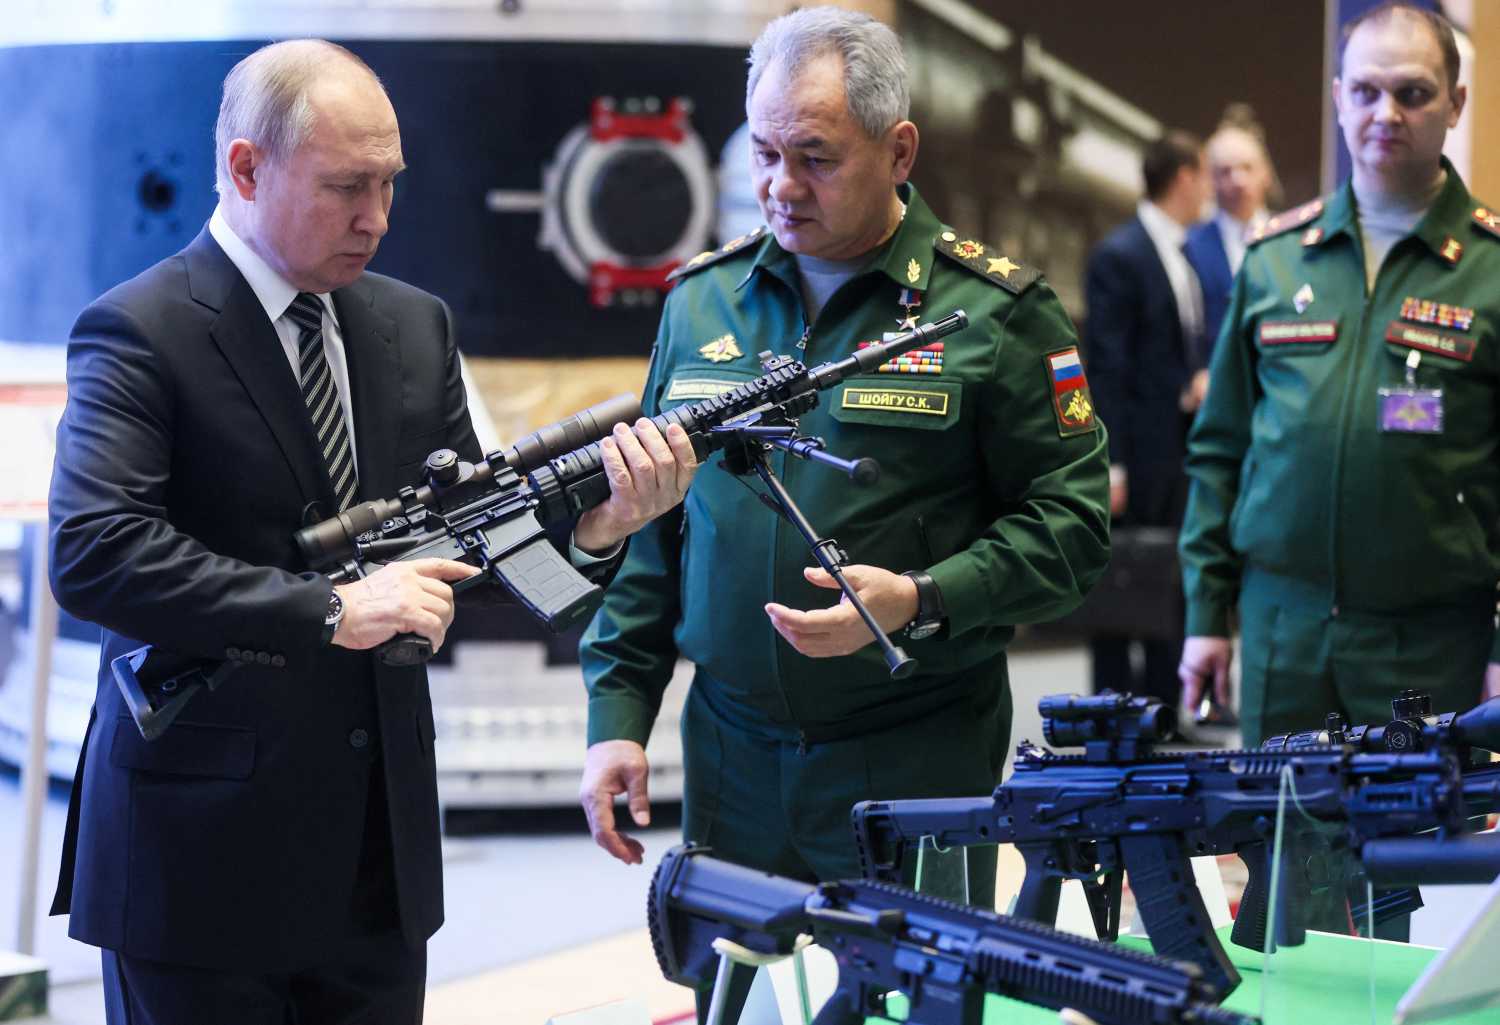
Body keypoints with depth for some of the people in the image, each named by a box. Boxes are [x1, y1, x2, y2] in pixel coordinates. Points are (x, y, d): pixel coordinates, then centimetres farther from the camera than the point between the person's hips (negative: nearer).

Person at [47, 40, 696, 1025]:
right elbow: (92, 555, -22)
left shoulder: (414, 326, 11)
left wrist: (598, 523, -13)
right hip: (201, 851, -6)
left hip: (381, 852, 6)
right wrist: (330, 612, -24)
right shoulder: (141, 333, -10)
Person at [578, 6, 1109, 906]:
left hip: (917, 764, -3)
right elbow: (647, 529, 14)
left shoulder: (992, 310, -3)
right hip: (730, 756, 4)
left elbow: (1071, 522, -5)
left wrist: (919, 604, -18)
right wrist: (618, 716, 8)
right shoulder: (703, 301, 10)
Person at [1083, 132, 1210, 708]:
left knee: (1173, 585, 10)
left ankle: (1162, 708, 17)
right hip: (1139, 446, -8)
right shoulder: (1119, 256, -12)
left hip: (1179, 448, 8)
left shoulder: (1185, 254, 13)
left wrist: (1200, 379, 0)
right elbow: (1105, 366, -15)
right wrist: (1109, 465, -18)